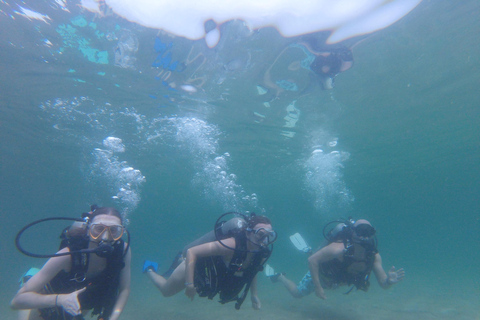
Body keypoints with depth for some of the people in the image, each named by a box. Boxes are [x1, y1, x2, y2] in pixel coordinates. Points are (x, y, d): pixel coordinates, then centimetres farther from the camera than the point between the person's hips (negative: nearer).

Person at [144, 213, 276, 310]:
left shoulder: (262, 254, -22)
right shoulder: (231, 245, -43)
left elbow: (252, 270, 3)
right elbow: (191, 251, -38)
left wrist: (254, 295, 0)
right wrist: (189, 283, -36)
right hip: (195, 267, -6)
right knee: (166, 291, 20)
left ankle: (182, 259, 53)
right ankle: (149, 270, 47)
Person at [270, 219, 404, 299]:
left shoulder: (374, 256, -28)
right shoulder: (340, 248, -44)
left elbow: (383, 284, -25)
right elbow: (312, 260, -38)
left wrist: (389, 281, -48)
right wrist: (318, 287, -35)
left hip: (338, 279, 5)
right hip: (321, 274, -5)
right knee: (297, 293, 8)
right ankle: (280, 277, 38)